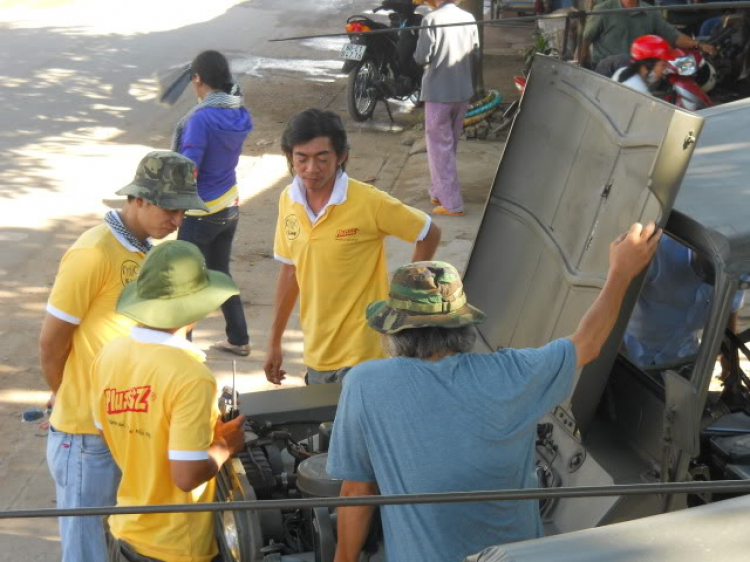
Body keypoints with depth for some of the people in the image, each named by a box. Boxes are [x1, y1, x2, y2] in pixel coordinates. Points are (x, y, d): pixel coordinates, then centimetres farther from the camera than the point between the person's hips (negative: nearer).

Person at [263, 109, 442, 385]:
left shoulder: (370, 202, -16)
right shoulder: (288, 201, 0)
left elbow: (429, 234, -4)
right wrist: (274, 341, 14)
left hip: (362, 356, -5)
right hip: (315, 355, 5)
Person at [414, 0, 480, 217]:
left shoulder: (432, 19, -15)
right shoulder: (469, 19, 2)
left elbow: (422, 57, -15)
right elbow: (476, 57, 8)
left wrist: (418, 54, 8)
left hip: (438, 93, -6)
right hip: (463, 92, 6)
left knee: (440, 147, 2)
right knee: (450, 145, 19)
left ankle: (452, 203, -2)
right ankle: (440, 192, 31)